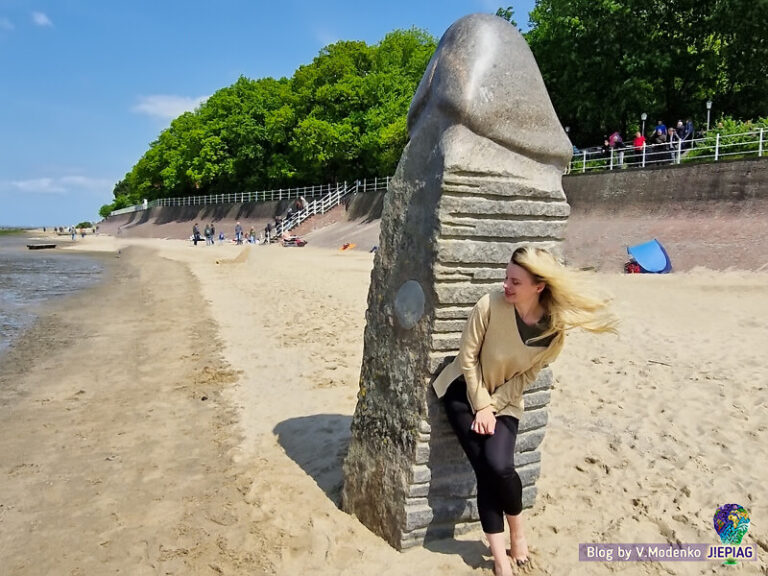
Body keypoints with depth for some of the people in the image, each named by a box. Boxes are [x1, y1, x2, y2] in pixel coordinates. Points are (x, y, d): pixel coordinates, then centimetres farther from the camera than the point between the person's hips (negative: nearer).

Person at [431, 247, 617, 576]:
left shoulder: (554, 327, -16)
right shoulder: (490, 304, -24)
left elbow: (527, 376, -7)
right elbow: (468, 357, -15)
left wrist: (493, 406, -13)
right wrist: (482, 406, -13)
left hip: (505, 400, 1)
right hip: (466, 391, -1)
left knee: (499, 466, -19)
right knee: (486, 470, -11)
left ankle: (517, 531, 12)